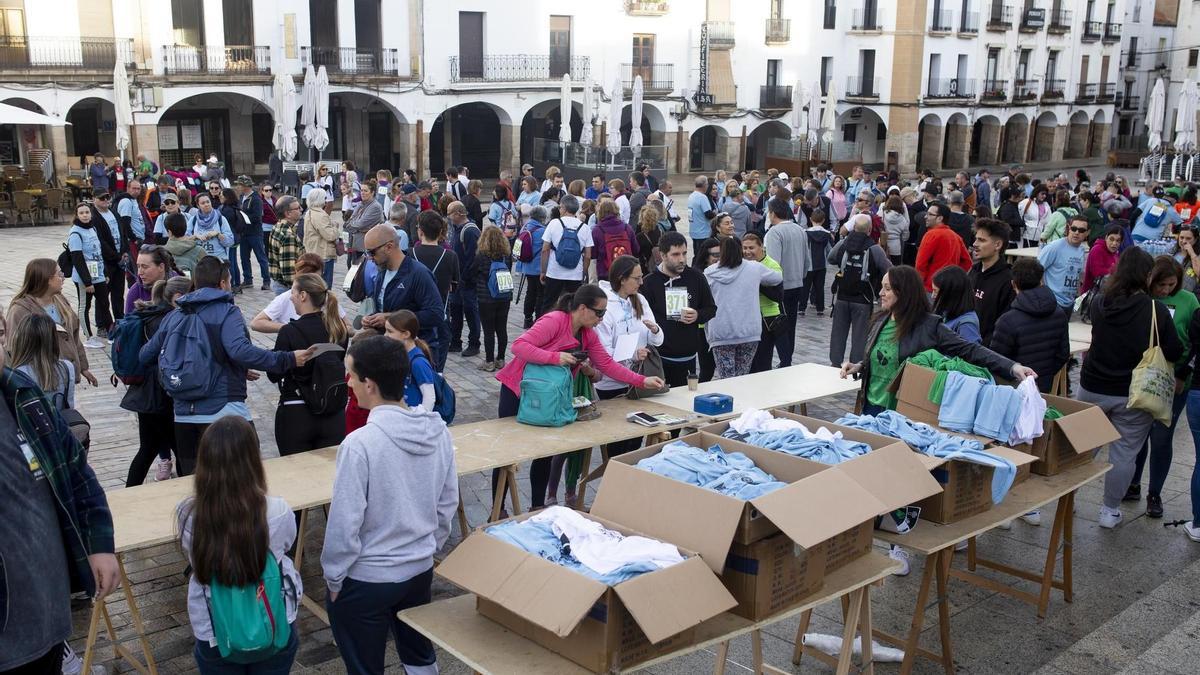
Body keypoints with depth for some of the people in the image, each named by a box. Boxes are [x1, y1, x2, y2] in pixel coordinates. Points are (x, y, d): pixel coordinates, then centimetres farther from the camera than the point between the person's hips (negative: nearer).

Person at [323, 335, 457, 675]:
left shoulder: (360, 443, -27)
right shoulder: (438, 430, -7)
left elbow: (345, 523, -21)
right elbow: (449, 502, 4)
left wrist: (333, 577, -5)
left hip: (365, 580, -5)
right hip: (421, 569, 5)